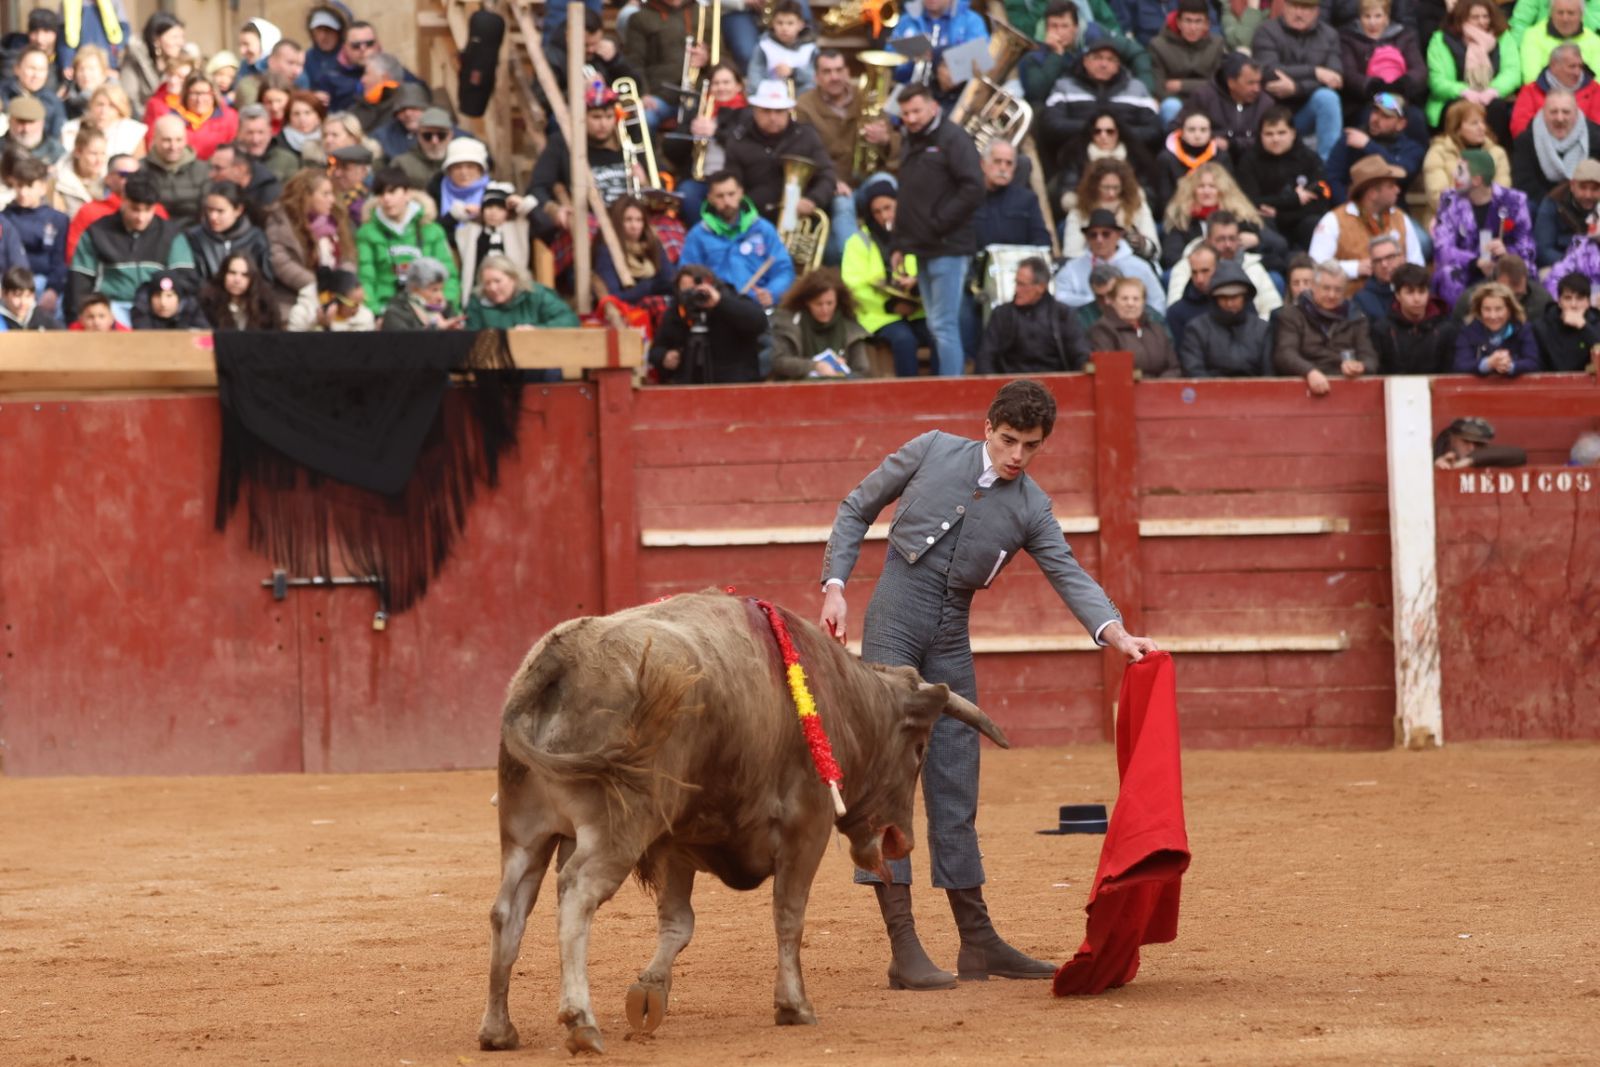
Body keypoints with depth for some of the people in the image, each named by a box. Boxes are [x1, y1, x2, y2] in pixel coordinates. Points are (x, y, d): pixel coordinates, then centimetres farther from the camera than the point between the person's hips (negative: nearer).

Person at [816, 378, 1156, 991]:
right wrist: (834, 585, -4)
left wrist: (1117, 634, -24)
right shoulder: (932, 452, -1)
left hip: (949, 642, 4)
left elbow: (1070, 577, -6)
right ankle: (903, 946, -12)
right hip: (892, 624, -4)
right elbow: (857, 510, 7)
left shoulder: (1031, 510, 4)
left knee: (955, 788, 9)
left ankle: (977, 941, 17)